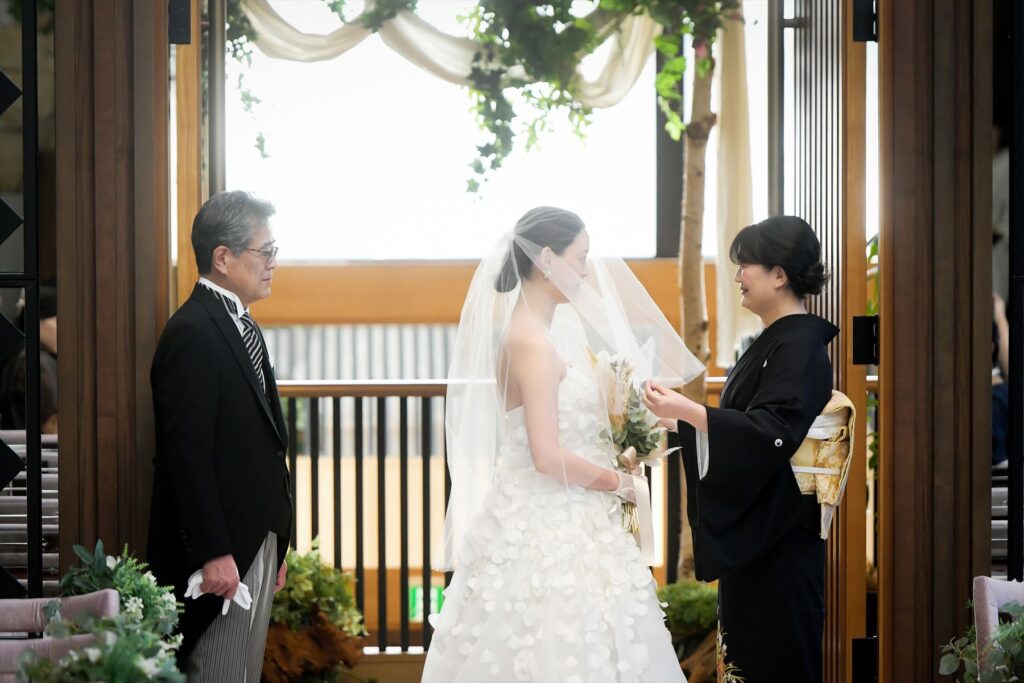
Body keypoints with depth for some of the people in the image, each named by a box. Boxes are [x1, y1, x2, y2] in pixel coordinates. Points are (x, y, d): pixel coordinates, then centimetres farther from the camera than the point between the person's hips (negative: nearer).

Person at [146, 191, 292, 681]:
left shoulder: (242, 327, 15)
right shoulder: (192, 333, -15)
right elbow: (186, 454, -20)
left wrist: (276, 544, 17)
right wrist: (212, 554, -22)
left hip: (259, 544, 10)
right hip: (221, 554, -10)